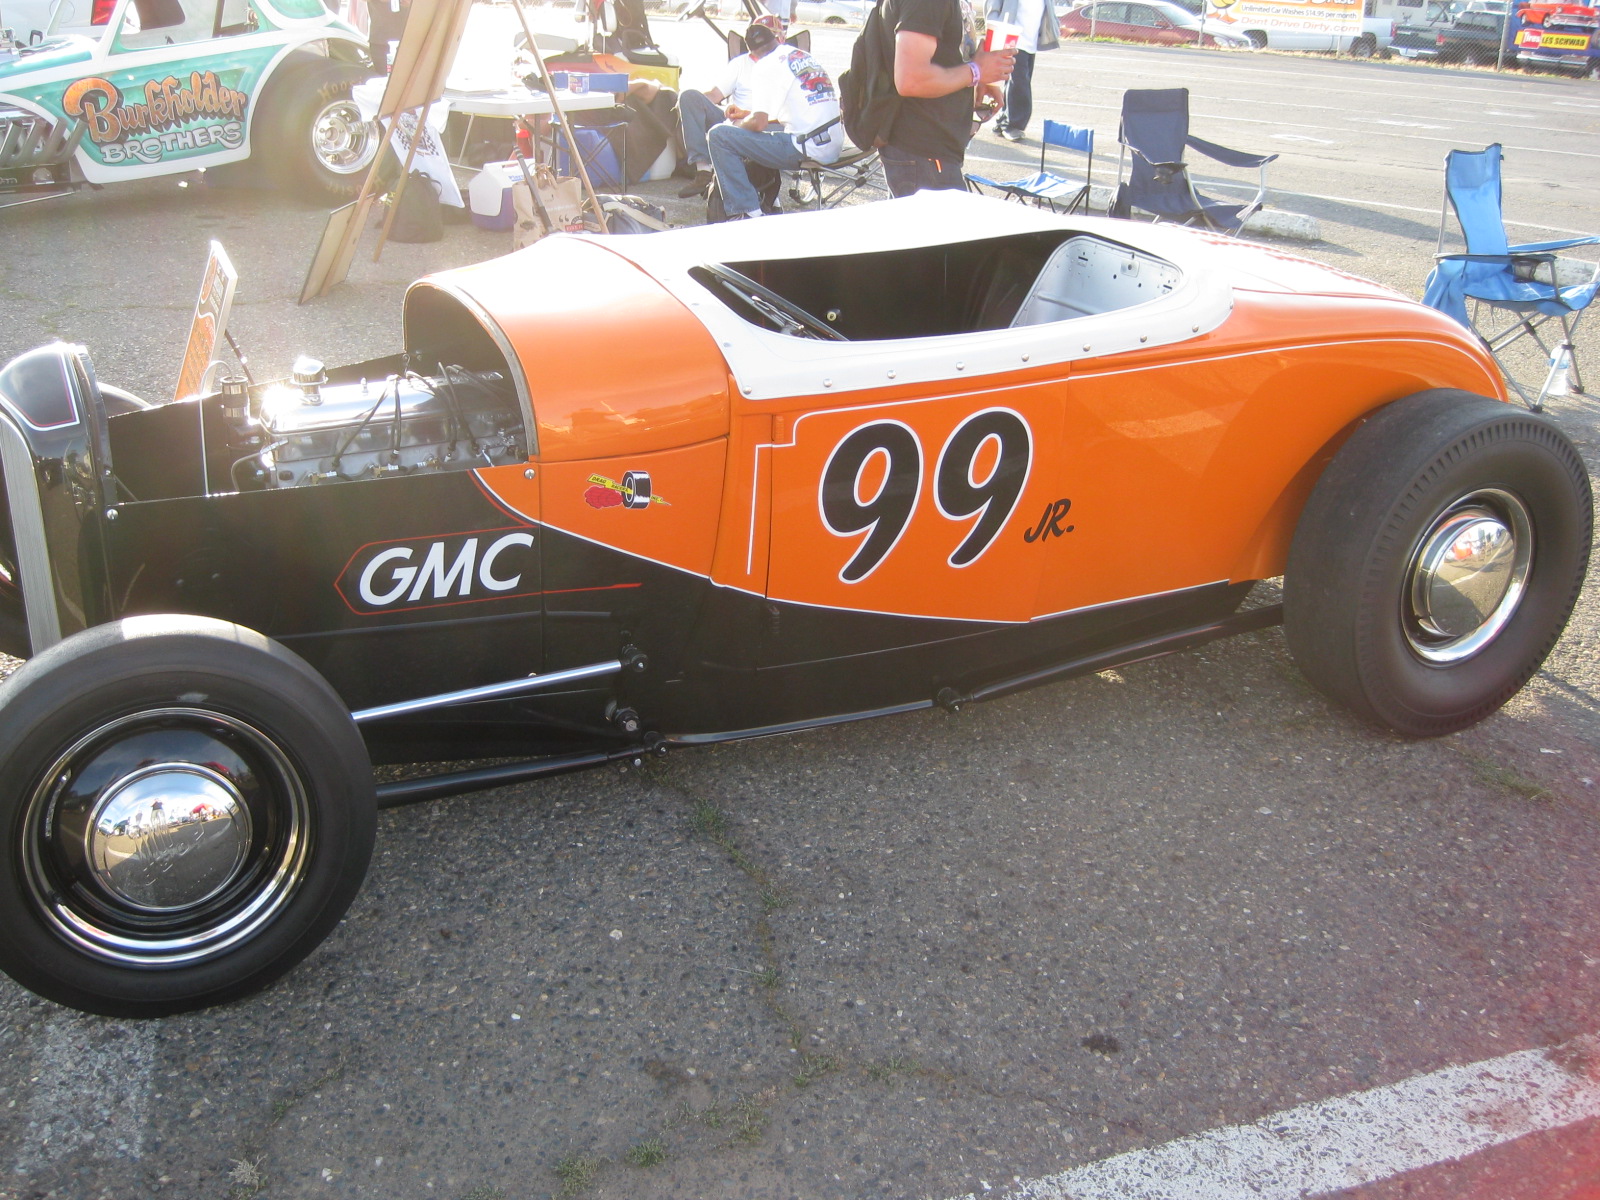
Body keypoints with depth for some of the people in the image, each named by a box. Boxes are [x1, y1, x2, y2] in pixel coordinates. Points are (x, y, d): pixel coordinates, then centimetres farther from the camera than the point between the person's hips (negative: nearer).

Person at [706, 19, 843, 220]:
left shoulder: (768, 64, -5)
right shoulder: (802, 55, 19)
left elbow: (758, 123, -11)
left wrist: (735, 126, 11)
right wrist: (749, 114, 33)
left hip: (809, 149, -9)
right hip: (834, 145, 9)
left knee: (719, 136, -7)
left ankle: (747, 212, -10)